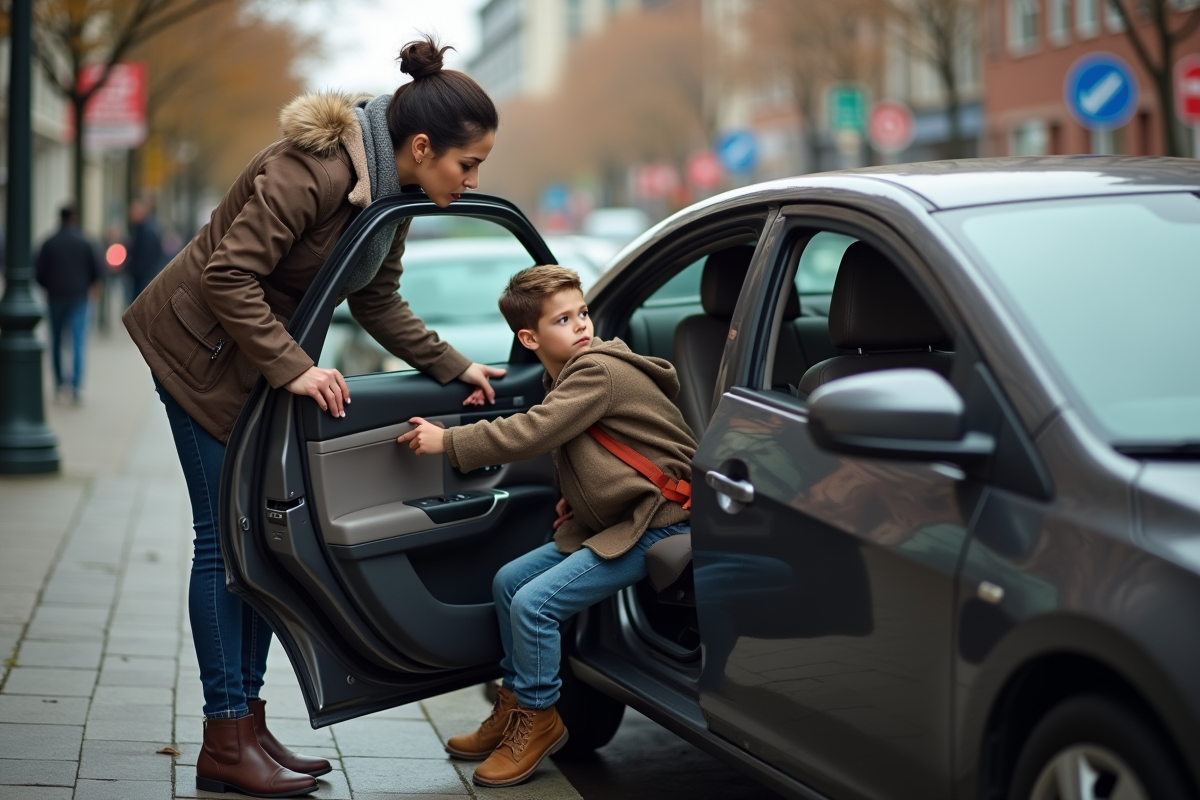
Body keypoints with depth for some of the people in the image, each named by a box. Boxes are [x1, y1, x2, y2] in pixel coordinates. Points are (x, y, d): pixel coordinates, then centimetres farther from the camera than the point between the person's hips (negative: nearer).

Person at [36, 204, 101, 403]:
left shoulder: (49, 244, -3)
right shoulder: (86, 243, -4)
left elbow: (40, 272, -3)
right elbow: (96, 271, -1)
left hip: (55, 297, 1)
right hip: (79, 297, -1)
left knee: (56, 340, 16)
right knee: (78, 342, -4)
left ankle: (59, 382, 21)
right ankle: (77, 387, -14)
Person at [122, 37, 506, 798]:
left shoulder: (393, 189, -1)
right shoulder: (315, 170, -29)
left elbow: (377, 302, 8)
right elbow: (227, 276, -30)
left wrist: (455, 367, 2)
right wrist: (294, 368, -30)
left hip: (267, 353, 9)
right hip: (203, 349, -9)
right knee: (227, 537, -6)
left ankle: (248, 722, 17)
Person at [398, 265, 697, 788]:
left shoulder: (598, 371, -19)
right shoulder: (565, 378, 10)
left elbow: (530, 434, -27)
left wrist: (447, 441, -19)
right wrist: (576, 498, 6)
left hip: (658, 524, -10)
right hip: (612, 521, 10)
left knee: (534, 603, -18)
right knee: (508, 581, 10)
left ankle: (538, 721, 1)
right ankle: (513, 709, 20)